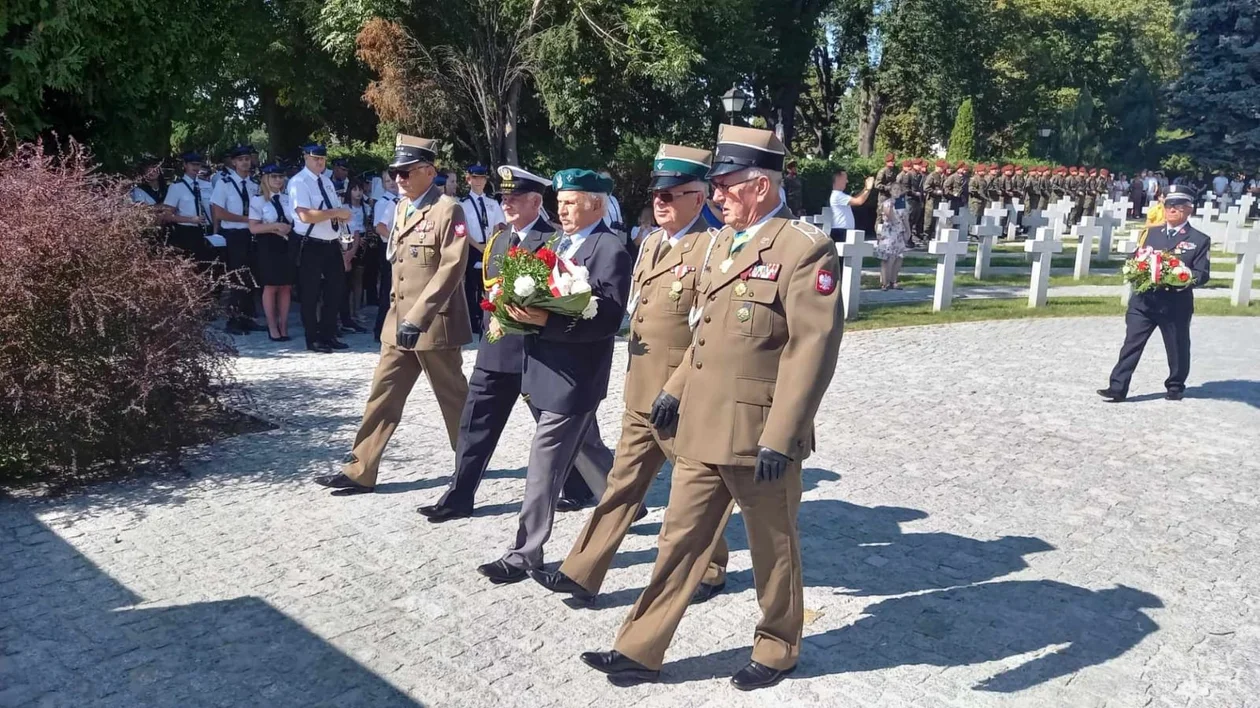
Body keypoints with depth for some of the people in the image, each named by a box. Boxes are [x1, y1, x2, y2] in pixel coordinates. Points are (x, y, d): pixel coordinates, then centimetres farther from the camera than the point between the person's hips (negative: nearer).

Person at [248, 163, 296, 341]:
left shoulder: (288, 199, 10)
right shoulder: (258, 200, -3)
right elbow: (253, 228, -9)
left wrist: (289, 227, -7)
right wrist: (276, 226, -18)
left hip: (287, 245, 4)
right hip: (268, 246, -4)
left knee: (286, 286, 6)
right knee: (270, 287, 0)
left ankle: (283, 326, 14)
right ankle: (273, 327, 10)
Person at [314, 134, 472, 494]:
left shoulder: (448, 210, -13)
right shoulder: (402, 207, 13)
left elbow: (451, 268, -21)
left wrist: (417, 317, -25)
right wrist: (400, 313, 18)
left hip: (434, 323, -8)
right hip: (398, 321, 8)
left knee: (452, 397, 6)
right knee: (383, 395, 9)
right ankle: (360, 472, 15)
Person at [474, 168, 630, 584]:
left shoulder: (611, 250, -13)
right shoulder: (560, 244, 14)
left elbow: (608, 318, -22)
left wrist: (546, 321, -30)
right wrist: (519, 312, -2)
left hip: (574, 375, -9)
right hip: (546, 367, 9)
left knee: (545, 462, -3)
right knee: (582, 447, 22)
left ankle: (525, 554, 8)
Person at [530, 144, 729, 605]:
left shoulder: (712, 249, -14)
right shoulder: (650, 243, 12)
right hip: (641, 394, 8)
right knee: (623, 482, 12)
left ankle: (710, 571, 30)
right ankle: (583, 573, 17)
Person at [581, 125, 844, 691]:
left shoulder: (805, 248, -14)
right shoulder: (724, 241, 13)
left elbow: (813, 347, -19)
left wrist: (780, 436, -22)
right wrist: (676, 390, 16)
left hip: (758, 436, -7)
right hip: (702, 431, 8)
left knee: (772, 549, 12)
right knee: (680, 540, 13)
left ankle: (777, 651, 33)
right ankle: (640, 651, 24)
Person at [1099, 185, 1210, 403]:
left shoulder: (1200, 240, 1)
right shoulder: (1152, 233, 12)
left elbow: (1202, 274, -4)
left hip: (1177, 304, -2)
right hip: (1143, 301, 2)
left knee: (1177, 349, 13)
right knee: (1131, 344, -4)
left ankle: (1175, 387, 32)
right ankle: (1117, 388, -5)